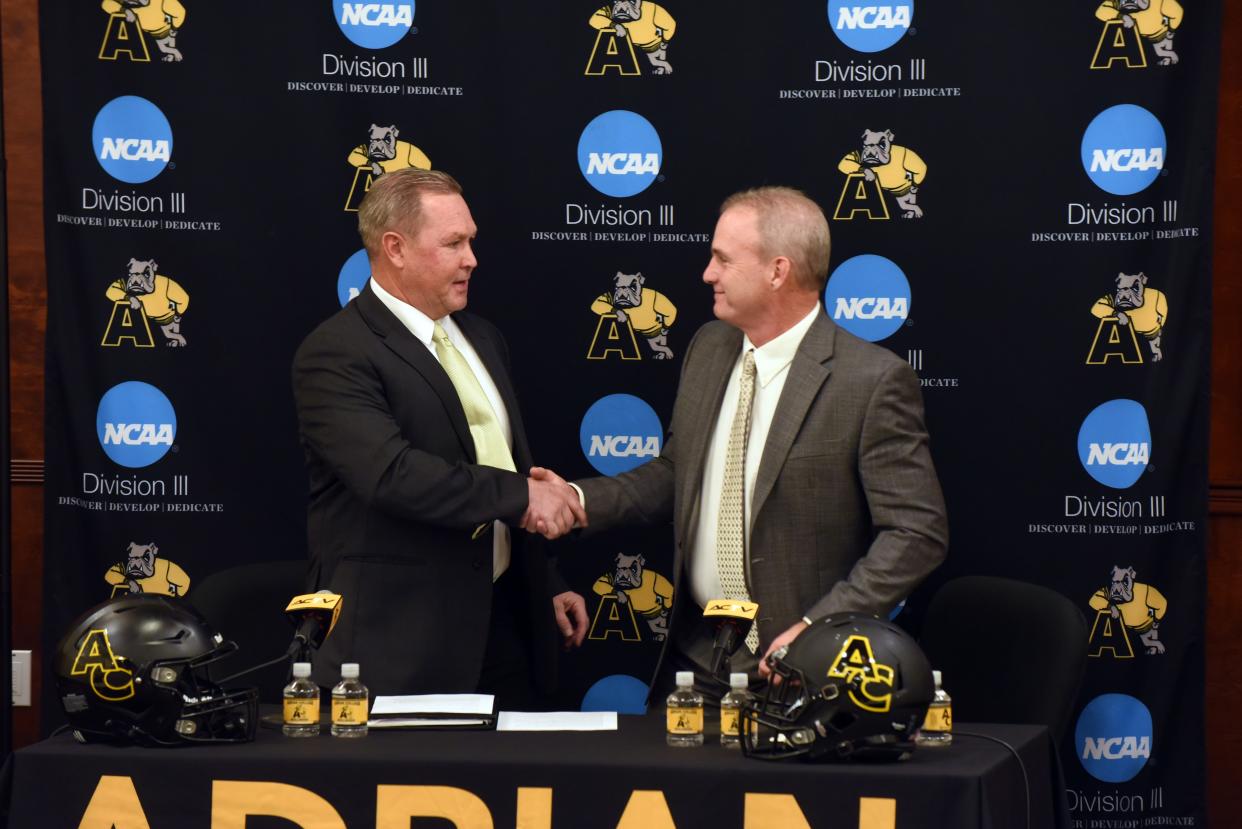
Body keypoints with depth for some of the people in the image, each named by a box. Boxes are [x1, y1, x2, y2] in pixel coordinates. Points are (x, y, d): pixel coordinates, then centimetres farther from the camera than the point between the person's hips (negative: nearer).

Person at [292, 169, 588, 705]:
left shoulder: (482, 340, 15)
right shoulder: (335, 356, -13)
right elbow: (391, 473, -26)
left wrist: (548, 585, 21)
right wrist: (521, 497, -22)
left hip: (502, 626, 7)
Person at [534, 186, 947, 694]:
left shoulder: (873, 381, -15)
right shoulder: (708, 349, 8)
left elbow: (918, 533, -16)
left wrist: (819, 627, -22)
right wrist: (579, 500, 1)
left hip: (802, 671, -6)